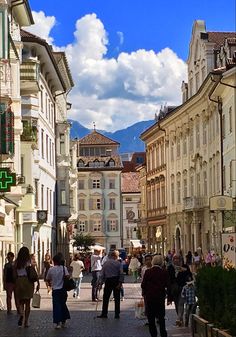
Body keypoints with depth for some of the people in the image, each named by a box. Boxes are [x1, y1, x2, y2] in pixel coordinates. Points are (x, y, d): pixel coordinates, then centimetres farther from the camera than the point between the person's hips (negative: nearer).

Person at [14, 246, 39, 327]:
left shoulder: (16, 262, 1)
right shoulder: (29, 261, -4)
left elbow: (14, 274, 4)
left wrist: (16, 283, 14)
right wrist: (38, 283, -2)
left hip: (19, 281, 1)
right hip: (28, 281, -1)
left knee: (20, 301, 11)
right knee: (27, 302, 7)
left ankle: (21, 314, -19)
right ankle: (26, 321, 8)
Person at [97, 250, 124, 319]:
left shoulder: (105, 263, 6)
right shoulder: (118, 263, -2)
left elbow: (102, 274, 5)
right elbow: (121, 274, -11)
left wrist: (101, 283, 8)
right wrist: (120, 283, -12)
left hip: (108, 280, 1)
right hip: (116, 280, -1)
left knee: (106, 298, 8)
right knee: (117, 298, 6)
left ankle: (104, 314, 7)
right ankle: (117, 314, 7)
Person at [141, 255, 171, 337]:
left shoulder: (148, 272, -9)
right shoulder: (164, 272, -7)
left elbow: (143, 285, -6)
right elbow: (168, 286, -4)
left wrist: (144, 293, 13)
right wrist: (169, 298, 3)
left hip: (149, 297, -1)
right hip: (160, 298, 1)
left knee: (151, 318, 9)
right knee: (161, 317, 13)